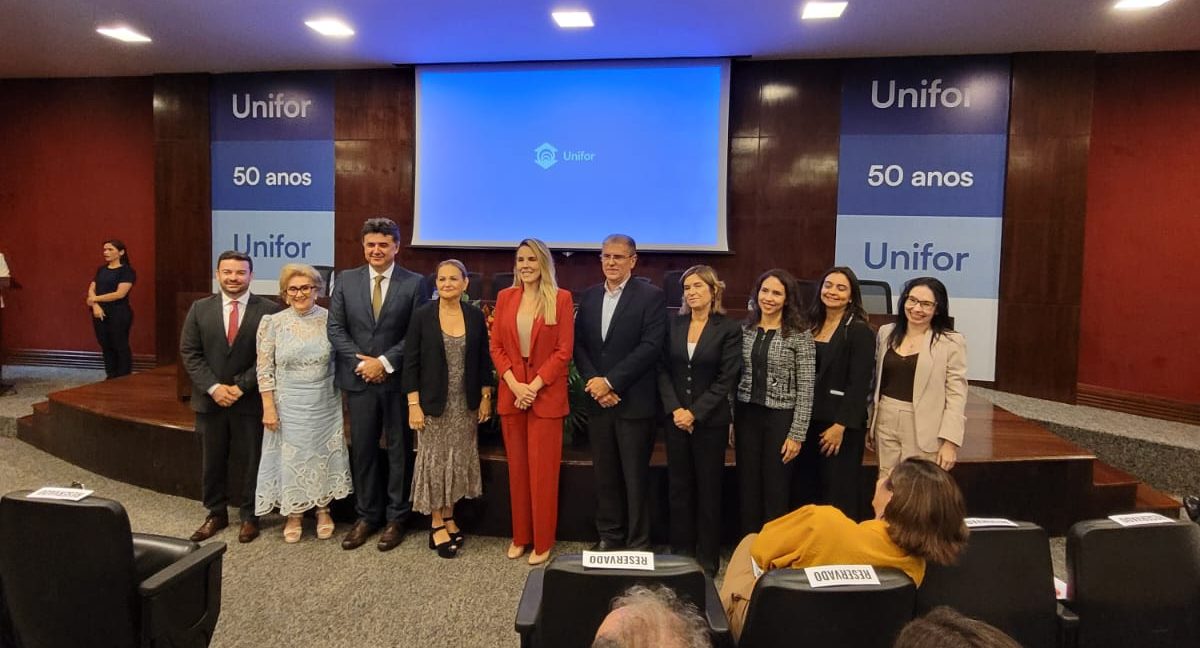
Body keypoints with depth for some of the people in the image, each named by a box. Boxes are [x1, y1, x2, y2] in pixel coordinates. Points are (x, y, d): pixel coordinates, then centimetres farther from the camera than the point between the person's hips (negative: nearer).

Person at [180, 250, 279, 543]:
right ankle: (216, 513, 30)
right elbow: (189, 352, 1)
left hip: (250, 401, -3)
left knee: (251, 461, 8)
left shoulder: (268, 310, -6)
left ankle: (250, 516, 23)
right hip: (210, 399, 3)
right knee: (212, 462, 14)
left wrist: (241, 386, -14)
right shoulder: (200, 308, 3)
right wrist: (213, 387, -11)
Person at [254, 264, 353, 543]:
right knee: (292, 456, 10)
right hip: (289, 404, -1)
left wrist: (344, 399, 3)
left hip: (325, 403, 1)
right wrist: (269, 408, -8)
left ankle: (323, 510, 29)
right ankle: (294, 514, 27)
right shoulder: (273, 323, -6)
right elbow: (265, 370, -4)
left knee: (323, 454, 11)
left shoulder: (330, 319, -4)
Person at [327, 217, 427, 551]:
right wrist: (361, 362, -9)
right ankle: (366, 516, 24)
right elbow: (335, 328, 3)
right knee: (362, 450, 10)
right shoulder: (346, 280, 6)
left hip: (398, 379, -2)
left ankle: (396, 518, 21)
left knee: (399, 449, 8)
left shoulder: (413, 283, -3)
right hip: (359, 378, 3)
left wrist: (384, 362, -13)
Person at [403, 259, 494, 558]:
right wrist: (413, 404, -11)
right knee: (435, 460, 5)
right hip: (433, 402, -3)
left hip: (466, 404, 3)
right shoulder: (422, 316, -7)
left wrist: (485, 397, 4)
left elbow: (483, 360, 6)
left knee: (458, 461, 10)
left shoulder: (475, 316, 0)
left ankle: (449, 518, 27)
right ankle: (437, 525, 18)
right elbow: (410, 363, -7)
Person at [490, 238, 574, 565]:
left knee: (543, 469, 3)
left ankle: (543, 541, 16)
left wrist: (534, 386, -13)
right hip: (510, 392, 4)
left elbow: (564, 351, -7)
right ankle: (519, 536, 24)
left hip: (546, 394, -3)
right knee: (517, 467, 11)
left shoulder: (561, 298, -5)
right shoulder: (505, 297, 6)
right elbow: (496, 347, 5)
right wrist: (515, 385, -8)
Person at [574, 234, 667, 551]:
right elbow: (579, 344, 8)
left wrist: (610, 382, -17)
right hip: (598, 401, 5)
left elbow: (650, 346, -15)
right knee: (604, 474, 13)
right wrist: (594, 382, -8)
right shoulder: (590, 296, 11)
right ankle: (609, 536, 27)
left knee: (636, 477, 4)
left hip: (634, 402, -5)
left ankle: (638, 544, 17)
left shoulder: (651, 296, -6)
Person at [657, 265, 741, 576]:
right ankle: (680, 552, 23)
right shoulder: (674, 324, 5)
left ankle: (708, 556, 20)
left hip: (710, 420, -3)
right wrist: (675, 409, -10)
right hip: (676, 417, 3)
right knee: (678, 486, 10)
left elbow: (727, 379, -9)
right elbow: (663, 370, 3)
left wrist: (695, 412, -14)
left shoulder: (729, 328, -5)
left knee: (708, 488, 7)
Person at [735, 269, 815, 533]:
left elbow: (805, 389, -9)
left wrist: (797, 434, -12)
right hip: (746, 415, 4)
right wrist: (729, 421, 6)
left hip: (780, 418, -4)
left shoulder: (800, 335, -8)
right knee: (748, 487, 12)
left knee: (776, 490, 6)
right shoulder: (744, 330, 4)